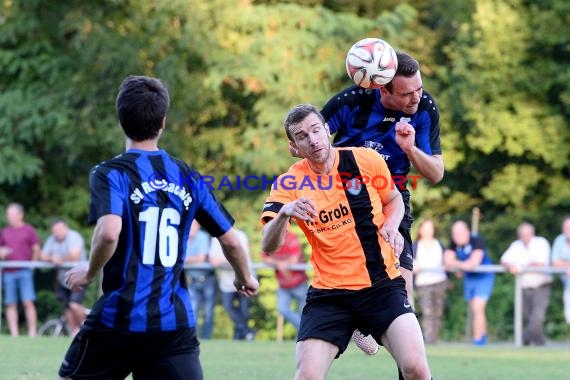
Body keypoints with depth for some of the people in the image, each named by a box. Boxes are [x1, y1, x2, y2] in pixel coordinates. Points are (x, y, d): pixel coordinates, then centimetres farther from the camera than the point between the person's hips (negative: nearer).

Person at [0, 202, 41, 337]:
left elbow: (37, 251, 6)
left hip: (25, 271, -3)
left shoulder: (29, 231, 6)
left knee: (28, 303, -11)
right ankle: (14, 333, 1)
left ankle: (32, 332, -10)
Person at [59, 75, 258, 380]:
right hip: (176, 322, 3)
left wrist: (89, 273, -5)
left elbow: (109, 233, -24)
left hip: (119, 319, -3)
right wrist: (245, 279, 31)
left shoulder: (111, 174, -6)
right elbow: (230, 241, 12)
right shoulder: (186, 177, 8)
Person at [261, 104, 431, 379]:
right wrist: (284, 213, -35)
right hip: (328, 293, 0)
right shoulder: (289, 183, -4)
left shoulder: (366, 160, -3)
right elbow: (269, 247, -15)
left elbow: (393, 199, 17)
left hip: (383, 285, 0)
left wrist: (392, 224, -5)